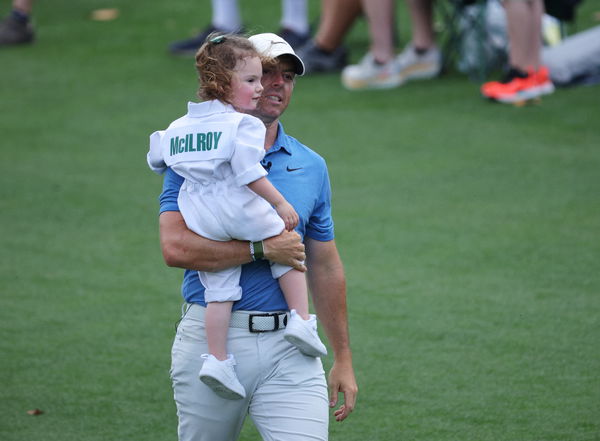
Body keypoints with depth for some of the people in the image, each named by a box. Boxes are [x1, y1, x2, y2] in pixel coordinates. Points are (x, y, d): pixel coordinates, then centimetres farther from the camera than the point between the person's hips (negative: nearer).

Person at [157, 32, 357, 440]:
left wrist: (344, 359, 16)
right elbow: (176, 247, -16)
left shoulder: (311, 166, 11)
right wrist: (263, 248, -17)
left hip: (288, 345, 3)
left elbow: (325, 268, 17)